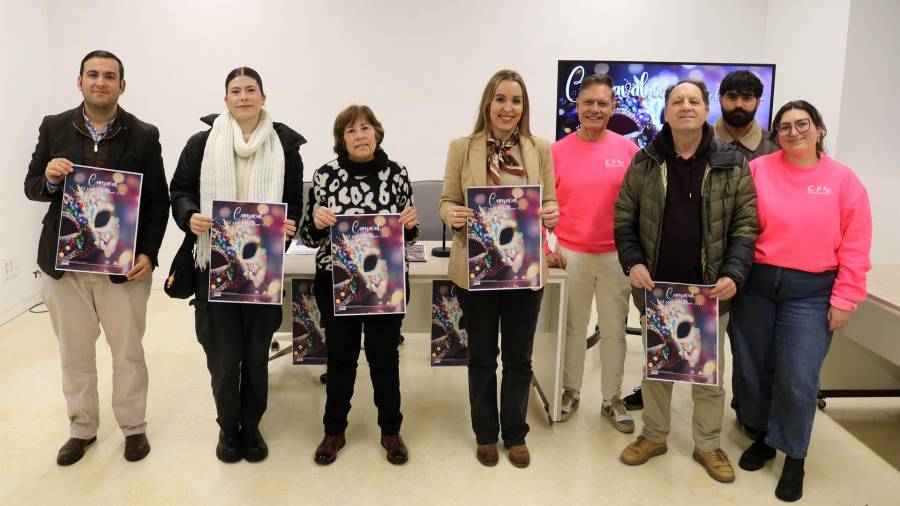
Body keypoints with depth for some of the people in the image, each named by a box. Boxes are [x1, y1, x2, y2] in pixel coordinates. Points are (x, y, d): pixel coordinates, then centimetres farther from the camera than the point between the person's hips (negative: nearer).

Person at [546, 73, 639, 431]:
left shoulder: (628, 150, -1)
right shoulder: (558, 151, -3)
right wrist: (546, 247, -5)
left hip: (617, 255, 1)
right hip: (570, 254, 0)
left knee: (614, 331, 10)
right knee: (573, 328, 12)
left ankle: (612, 400, 25)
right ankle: (570, 392, 29)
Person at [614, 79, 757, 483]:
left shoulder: (732, 164, -2)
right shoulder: (644, 162, 0)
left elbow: (746, 223, -3)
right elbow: (624, 218, 1)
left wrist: (734, 273, -16)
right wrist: (632, 262, -13)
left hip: (709, 290, -1)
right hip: (656, 288, 1)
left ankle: (708, 445, 28)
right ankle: (654, 436, 31)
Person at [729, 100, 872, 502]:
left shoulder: (843, 179, -1)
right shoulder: (758, 170, 0)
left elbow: (854, 247, -2)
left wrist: (844, 299, -5)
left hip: (810, 292, -1)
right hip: (755, 284, 2)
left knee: (797, 378, -1)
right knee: (753, 367, 11)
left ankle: (794, 457, 19)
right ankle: (762, 436, 33)